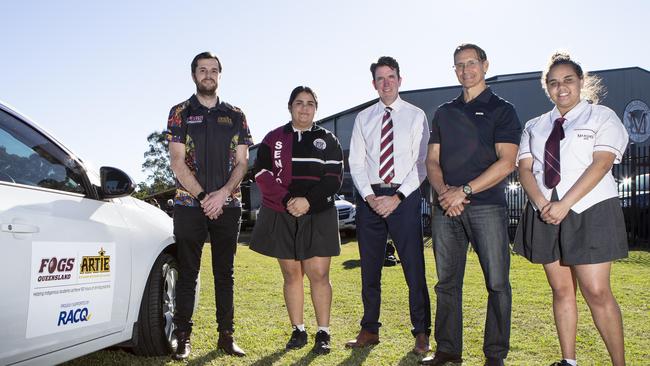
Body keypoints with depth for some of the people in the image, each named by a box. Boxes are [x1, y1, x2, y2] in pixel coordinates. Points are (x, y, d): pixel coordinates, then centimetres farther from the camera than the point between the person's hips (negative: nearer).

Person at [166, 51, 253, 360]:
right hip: (189, 204, -2)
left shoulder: (235, 115, 12)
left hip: (228, 206, 2)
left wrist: (223, 193, -10)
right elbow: (177, 163, -3)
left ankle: (226, 335, 14)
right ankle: (183, 338, 9)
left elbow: (242, 162, 6)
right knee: (187, 273, 1)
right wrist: (203, 196, -11)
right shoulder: (180, 113, 5)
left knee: (225, 273, 7)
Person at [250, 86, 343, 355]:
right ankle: (298, 331, 17)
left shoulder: (328, 140, 7)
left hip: (318, 216, -1)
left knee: (319, 274, -4)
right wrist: (287, 200, -15)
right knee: (291, 274, 7)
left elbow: (334, 178, -2)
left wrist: (309, 201, -16)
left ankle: (323, 333, 6)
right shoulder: (274, 139, 7)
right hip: (281, 216, 1)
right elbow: (262, 174, -2)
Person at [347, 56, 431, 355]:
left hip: (404, 197, -3)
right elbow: (356, 162, 6)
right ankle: (369, 331, 22)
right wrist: (369, 196, -8)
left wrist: (397, 197, -13)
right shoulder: (363, 118, 11)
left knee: (414, 268, -2)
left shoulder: (416, 116, 3)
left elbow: (422, 163, -4)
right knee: (369, 269, 10)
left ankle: (421, 333, 11)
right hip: (369, 197, 3)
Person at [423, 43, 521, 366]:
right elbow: (432, 160, 13)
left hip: (487, 206, -4)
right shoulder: (443, 113, 18)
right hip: (446, 207, 4)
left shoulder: (501, 110, 5)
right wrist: (444, 191, -7)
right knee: (447, 282, 7)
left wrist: (464, 190, -13)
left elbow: (506, 162, -6)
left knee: (497, 283, -3)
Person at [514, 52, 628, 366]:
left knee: (596, 292, -8)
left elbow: (601, 164, -9)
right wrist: (543, 205, -12)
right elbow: (525, 169, 6)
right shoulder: (534, 127, 16)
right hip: (545, 215, 4)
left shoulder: (602, 117, 4)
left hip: (590, 212, -4)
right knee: (561, 290, 8)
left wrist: (564, 205, -17)